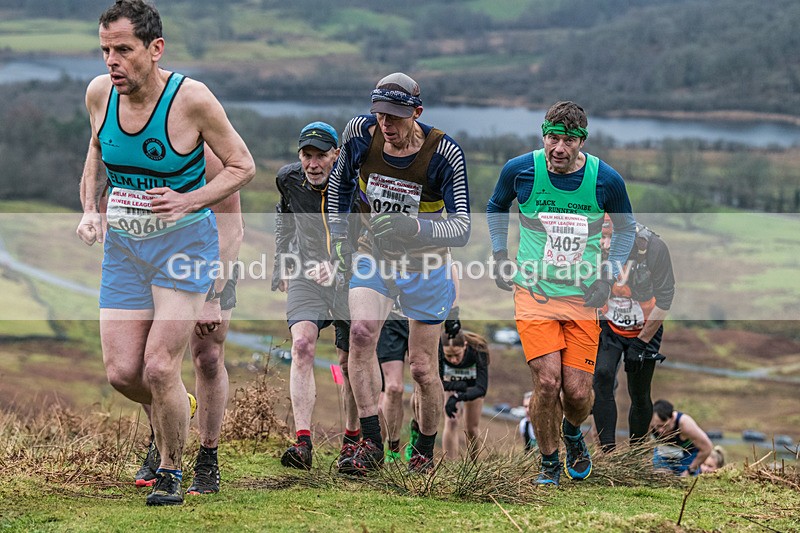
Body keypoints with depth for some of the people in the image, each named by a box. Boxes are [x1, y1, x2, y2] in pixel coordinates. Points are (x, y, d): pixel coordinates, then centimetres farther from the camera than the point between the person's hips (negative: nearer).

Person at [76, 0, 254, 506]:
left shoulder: (192, 98, -19)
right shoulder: (100, 93, -5)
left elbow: (243, 166, -7)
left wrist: (188, 202, -21)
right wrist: (90, 209, 2)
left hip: (184, 242, -4)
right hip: (123, 245, 5)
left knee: (159, 368, -14)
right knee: (121, 373, -3)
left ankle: (172, 472, 8)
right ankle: (171, 414, 32)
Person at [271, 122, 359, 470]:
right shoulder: (289, 179, -4)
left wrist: (337, 265, -37)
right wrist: (281, 264, 22)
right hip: (306, 276, 2)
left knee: (350, 362, 4)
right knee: (302, 345, -20)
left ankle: (353, 436, 27)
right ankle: (303, 442, -26)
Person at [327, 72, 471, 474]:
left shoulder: (444, 154, -23)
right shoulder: (360, 133, -14)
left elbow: (461, 228, -27)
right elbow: (340, 182, 8)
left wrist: (414, 227, -45)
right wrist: (339, 234, 2)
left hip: (425, 266, -2)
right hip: (374, 256, 2)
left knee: (423, 369, 1)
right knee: (361, 332, -24)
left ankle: (425, 452, 25)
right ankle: (371, 445, -18)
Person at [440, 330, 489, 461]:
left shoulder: (477, 351, -41)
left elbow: (481, 389, -45)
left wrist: (457, 398, -59)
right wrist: (458, 385, -37)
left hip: (472, 383, 0)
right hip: (452, 382, 0)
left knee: (471, 428, 5)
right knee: (451, 422, -17)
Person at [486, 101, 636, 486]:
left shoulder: (606, 180, -7)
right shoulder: (520, 170, -7)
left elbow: (626, 226, 12)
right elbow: (496, 207, 16)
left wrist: (609, 274, 1)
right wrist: (499, 255, 7)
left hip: (582, 296, 1)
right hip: (533, 291, -1)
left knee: (578, 393, -3)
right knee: (547, 381, -16)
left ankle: (572, 433, 34)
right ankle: (549, 464, 7)